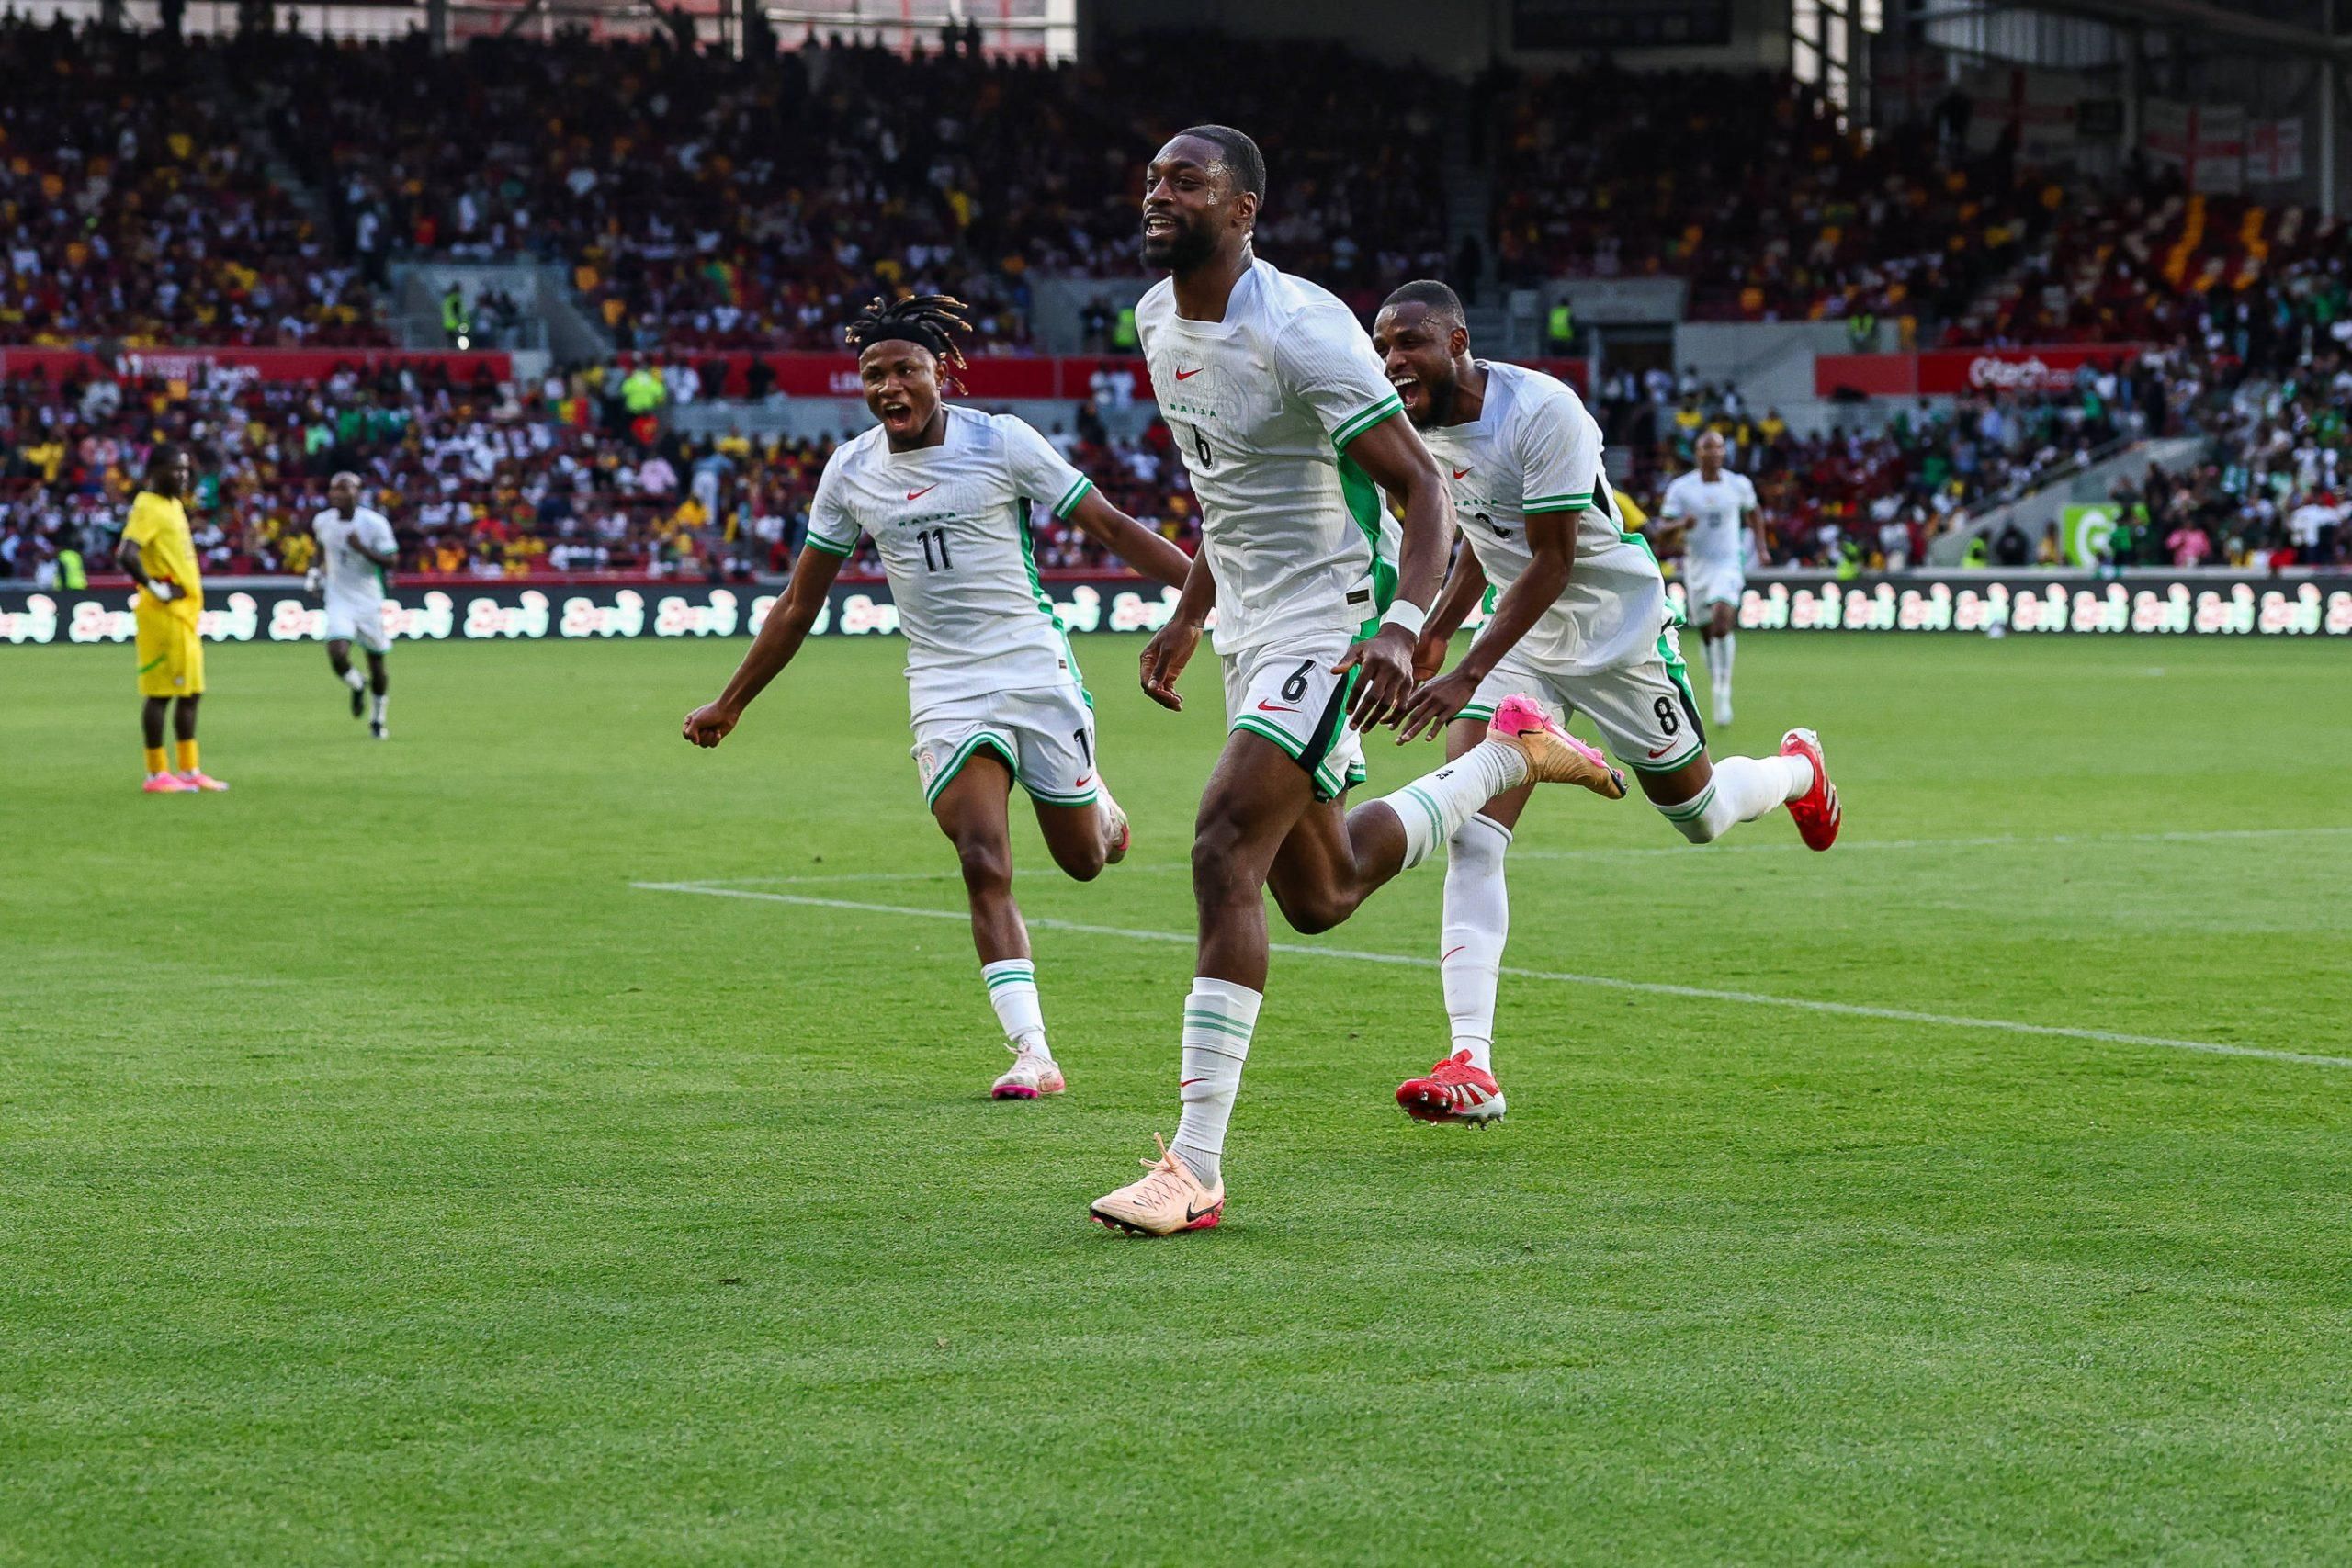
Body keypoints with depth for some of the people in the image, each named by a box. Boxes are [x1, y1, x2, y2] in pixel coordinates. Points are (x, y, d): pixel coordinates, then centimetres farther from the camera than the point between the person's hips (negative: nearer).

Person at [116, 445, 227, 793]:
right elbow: (126, 554, -27)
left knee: (190, 693, 12)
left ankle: (190, 769, 18)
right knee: (160, 693, -5)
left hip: (185, 613, 10)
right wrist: (154, 588, -19)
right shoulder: (147, 508, -14)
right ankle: (156, 774, -2)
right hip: (163, 616, -10)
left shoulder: (174, 505, 15)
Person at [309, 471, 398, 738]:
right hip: (339, 601, 1)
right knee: (337, 656, -20)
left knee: (376, 663, 8)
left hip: (368, 602, -1)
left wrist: (363, 549, -26)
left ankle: (379, 717, 31)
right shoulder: (323, 522, 0)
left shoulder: (374, 523, -13)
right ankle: (357, 686, 15)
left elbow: (392, 561, -13)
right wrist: (319, 571, 10)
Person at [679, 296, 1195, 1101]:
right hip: (945, 690, 1)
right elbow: (800, 603, 13)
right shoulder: (850, 472, 2)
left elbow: (1112, 528, -3)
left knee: (1084, 858, 8)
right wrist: (729, 704, 17)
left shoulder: (1000, 441, -7)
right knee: (984, 865, -17)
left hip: (1034, 667, -1)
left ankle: (1096, 804, 46)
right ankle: (1032, 1054, -19)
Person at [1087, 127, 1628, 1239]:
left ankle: (1195, 1168, -21)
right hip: (1250, 629, 9)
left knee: (1224, 850, -22)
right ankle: (1513, 755, 40)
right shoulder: (1157, 319, 5)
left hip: (1331, 621, -9)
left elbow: (1423, 490, -20)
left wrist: (1399, 628, -34)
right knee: (1319, 896, 18)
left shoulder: (1299, 331, -21)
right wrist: (1188, 616, 21)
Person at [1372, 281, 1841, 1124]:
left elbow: (1553, 563, -27)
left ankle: (1797, 769, 50)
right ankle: (1471, 1067, -19)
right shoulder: (1417, 427, -4)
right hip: (1519, 635, 5)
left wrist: (1467, 674, -32)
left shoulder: (1543, 412, -27)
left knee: (1699, 815, 13)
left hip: (1617, 630, -5)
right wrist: (1434, 632, 13)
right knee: (1470, 840, -14)